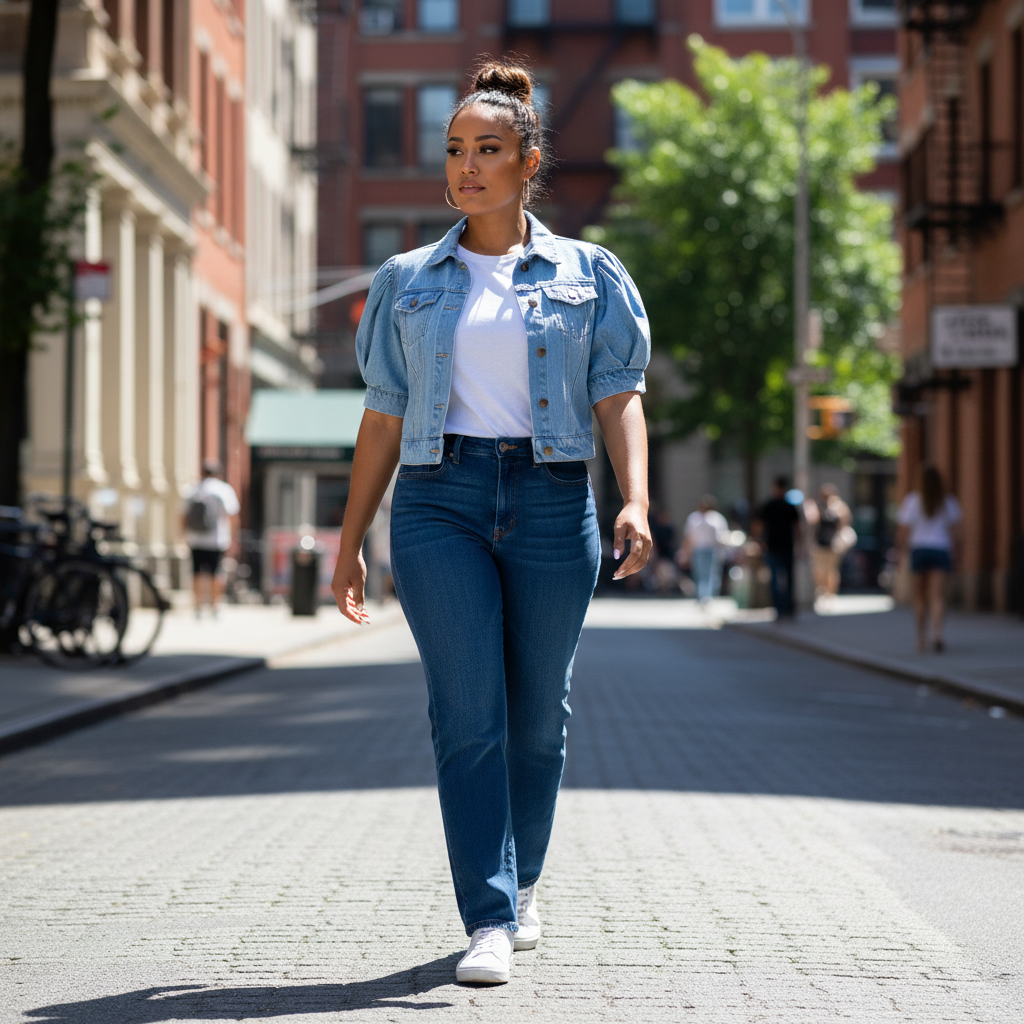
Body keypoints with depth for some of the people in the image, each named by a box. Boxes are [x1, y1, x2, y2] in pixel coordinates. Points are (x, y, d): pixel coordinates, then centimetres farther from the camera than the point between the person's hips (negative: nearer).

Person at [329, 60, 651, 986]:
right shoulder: (408, 283, 13)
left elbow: (620, 396, 1)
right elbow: (383, 420, 13)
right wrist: (349, 545, 10)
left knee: (537, 715, 7)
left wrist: (635, 501, -16)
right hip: (440, 500, 0)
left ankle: (523, 883, 30)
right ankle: (488, 923, -10)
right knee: (467, 712, -11)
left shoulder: (588, 276, 9)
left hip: (551, 501, 0)